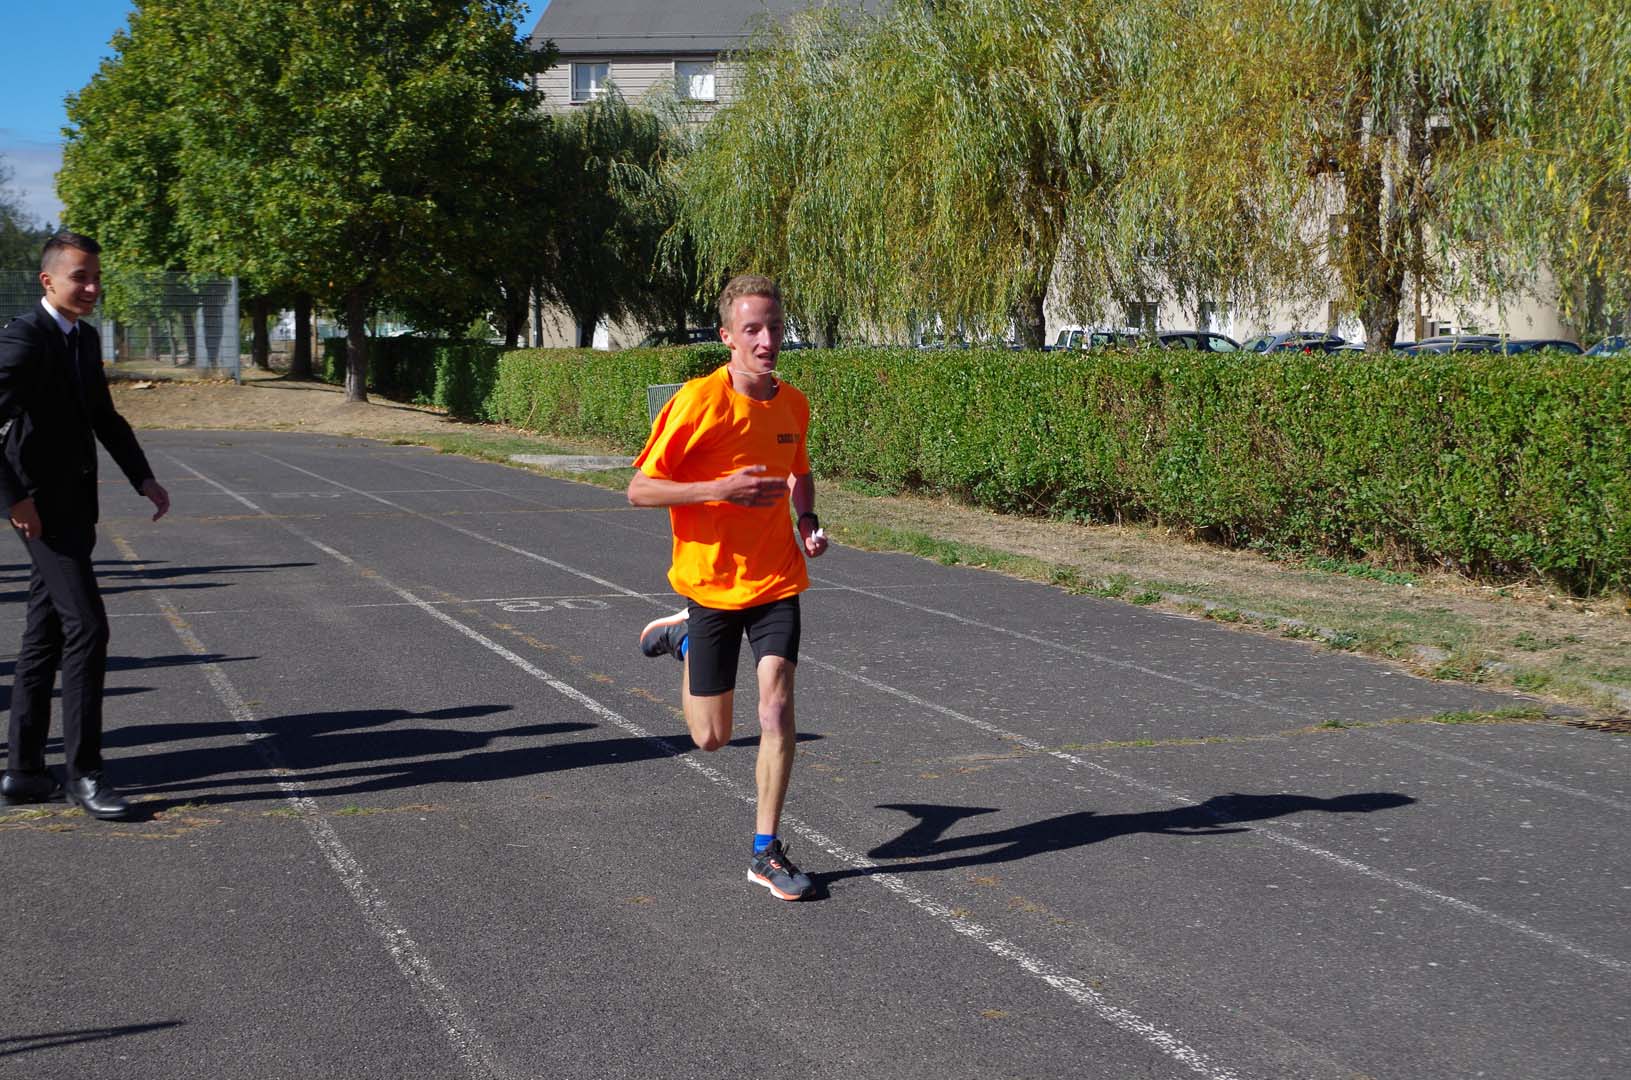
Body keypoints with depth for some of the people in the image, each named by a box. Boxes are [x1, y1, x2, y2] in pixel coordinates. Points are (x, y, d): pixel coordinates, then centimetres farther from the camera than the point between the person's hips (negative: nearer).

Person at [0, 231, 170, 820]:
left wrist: (144, 478, 13)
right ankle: (83, 772, -6)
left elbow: (104, 417, 23)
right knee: (87, 628, -13)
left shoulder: (85, 338, 14)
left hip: (76, 506, 9)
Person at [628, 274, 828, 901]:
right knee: (711, 736, 8)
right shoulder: (700, 400, -16)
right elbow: (639, 489, -15)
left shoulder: (793, 404, 1)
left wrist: (808, 519, 2)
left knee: (777, 708, -12)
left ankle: (767, 852, 2)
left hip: (776, 580, 3)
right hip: (712, 583, -3)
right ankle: (684, 639, 40)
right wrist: (721, 489, -27)